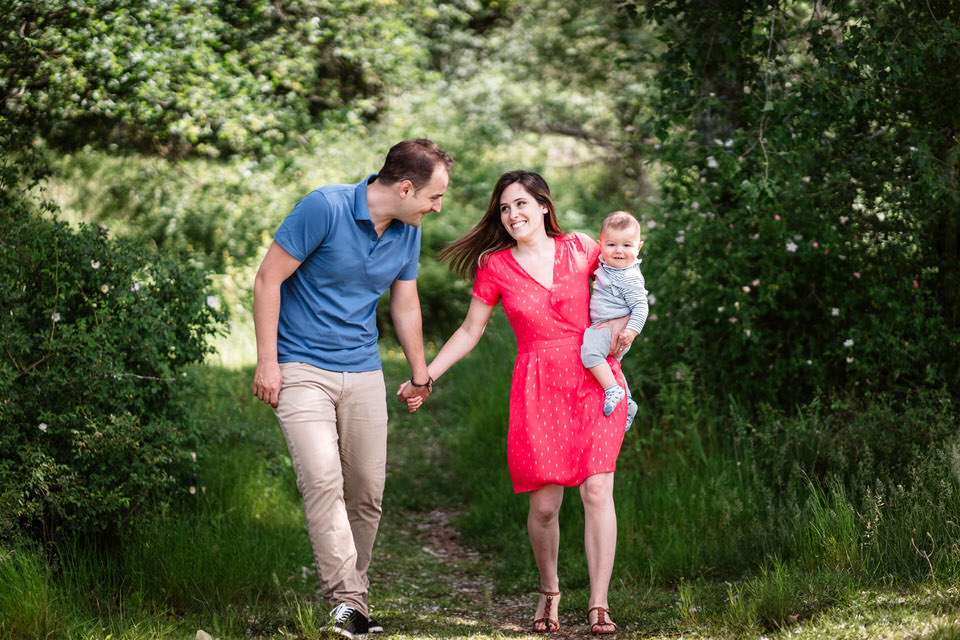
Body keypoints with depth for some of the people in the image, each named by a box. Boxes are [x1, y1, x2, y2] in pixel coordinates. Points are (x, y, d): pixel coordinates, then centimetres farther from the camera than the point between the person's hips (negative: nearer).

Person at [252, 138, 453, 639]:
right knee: (323, 479, -20)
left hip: (363, 372, 6)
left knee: (367, 491, 4)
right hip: (302, 368, -6)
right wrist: (266, 362, -13)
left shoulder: (407, 232, 4)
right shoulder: (325, 208, -16)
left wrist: (420, 374, 28)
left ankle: (353, 590, 20)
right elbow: (268, 279, -12)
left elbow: (405, 305, 19)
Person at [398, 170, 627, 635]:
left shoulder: (580, 249, 4)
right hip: (537, 388, 0)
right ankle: (548, 591, 22)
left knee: (597, 490, -11)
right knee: (544, 504, -4)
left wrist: (622, 323, 0)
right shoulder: (496, 267, 3)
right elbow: (470, 331, 10)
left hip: (595, 379, 0)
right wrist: (425, 377, 6)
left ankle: (599, 605, -6)